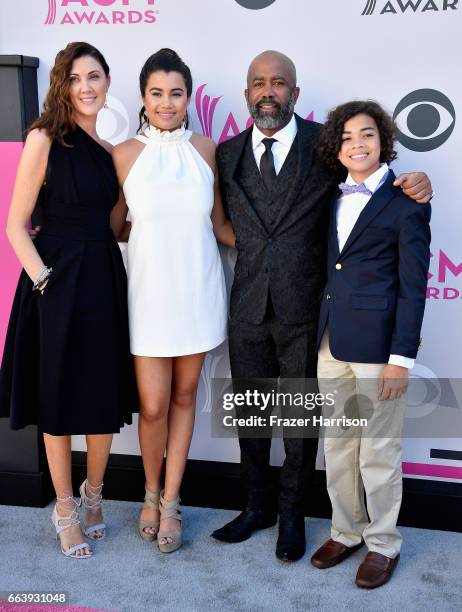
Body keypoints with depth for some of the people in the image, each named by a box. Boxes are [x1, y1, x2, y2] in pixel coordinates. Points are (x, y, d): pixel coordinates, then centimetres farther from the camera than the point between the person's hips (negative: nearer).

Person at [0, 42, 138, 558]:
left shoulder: (114, 144, 9)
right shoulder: (45, 139, -7)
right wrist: (45, 279, -14)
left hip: (105, 278, 5)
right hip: (56, 280, -5)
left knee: (106, 396, 10)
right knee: (59, 400, 8)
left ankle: (93, 495, 34)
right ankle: (65, 508, 27)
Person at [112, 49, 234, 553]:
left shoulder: (205, 149, 3)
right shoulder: (125, 154, -2)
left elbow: (219, 224, 8)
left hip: (198, 289, 2)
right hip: (150, 290, -2)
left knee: (184, 396, 10)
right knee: (153, 406, 0)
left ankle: (170, 501, 26)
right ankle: (151, 493, 28)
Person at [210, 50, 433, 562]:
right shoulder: (227, 154, 7)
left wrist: (415, 186, -15)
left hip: (305, 310, -3)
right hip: (248, 309, 3)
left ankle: (291, 513, 32)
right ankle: (258, 505, 36)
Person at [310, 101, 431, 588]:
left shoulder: (405, 201, -7)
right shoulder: (333, 198, 11)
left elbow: (413, 287, -9)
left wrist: (401, 358, -13)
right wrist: (320, 332, 8)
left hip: (377, 344, -6)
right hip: (332, 341, 6)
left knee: (379, 451, 6)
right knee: (337, 446, 15)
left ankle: (383, 543, 25)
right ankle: (346, 531, 32)